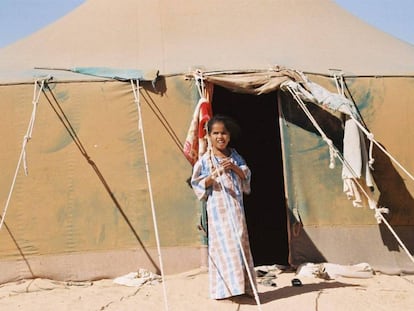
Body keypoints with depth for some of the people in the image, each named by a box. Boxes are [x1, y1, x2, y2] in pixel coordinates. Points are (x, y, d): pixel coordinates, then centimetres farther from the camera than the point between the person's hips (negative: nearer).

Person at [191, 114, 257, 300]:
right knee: (223, 244, -6)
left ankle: (243, 285, 17)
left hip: (236, 207, 5)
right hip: (218, 209, -4)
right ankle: (225, 287, 0)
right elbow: (197, 185, -6)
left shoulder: (235, 156, 9)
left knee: (240, 242, 8)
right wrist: (213, 176, -21)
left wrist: (234, 168, -8)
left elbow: (246, 177, 9)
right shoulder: (205, 160, -4)